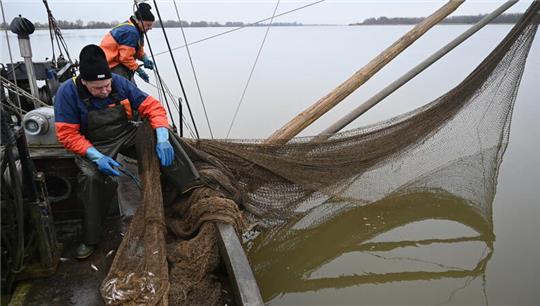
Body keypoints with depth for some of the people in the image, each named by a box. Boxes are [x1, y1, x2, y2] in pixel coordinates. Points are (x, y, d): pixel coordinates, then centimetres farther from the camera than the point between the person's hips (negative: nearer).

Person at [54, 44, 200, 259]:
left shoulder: (120, 83, -11)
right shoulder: (68, 92, -17)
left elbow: (152, 107, -12)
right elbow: (68, 135, -17)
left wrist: (163, 140, -27)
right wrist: (97, 157, -31)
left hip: (127, 134, 3)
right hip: (94, 145, -3)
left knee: (162, 134, -20)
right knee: (92, 177, -33)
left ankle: (191, 190, -21)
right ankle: (90, 240, -14)